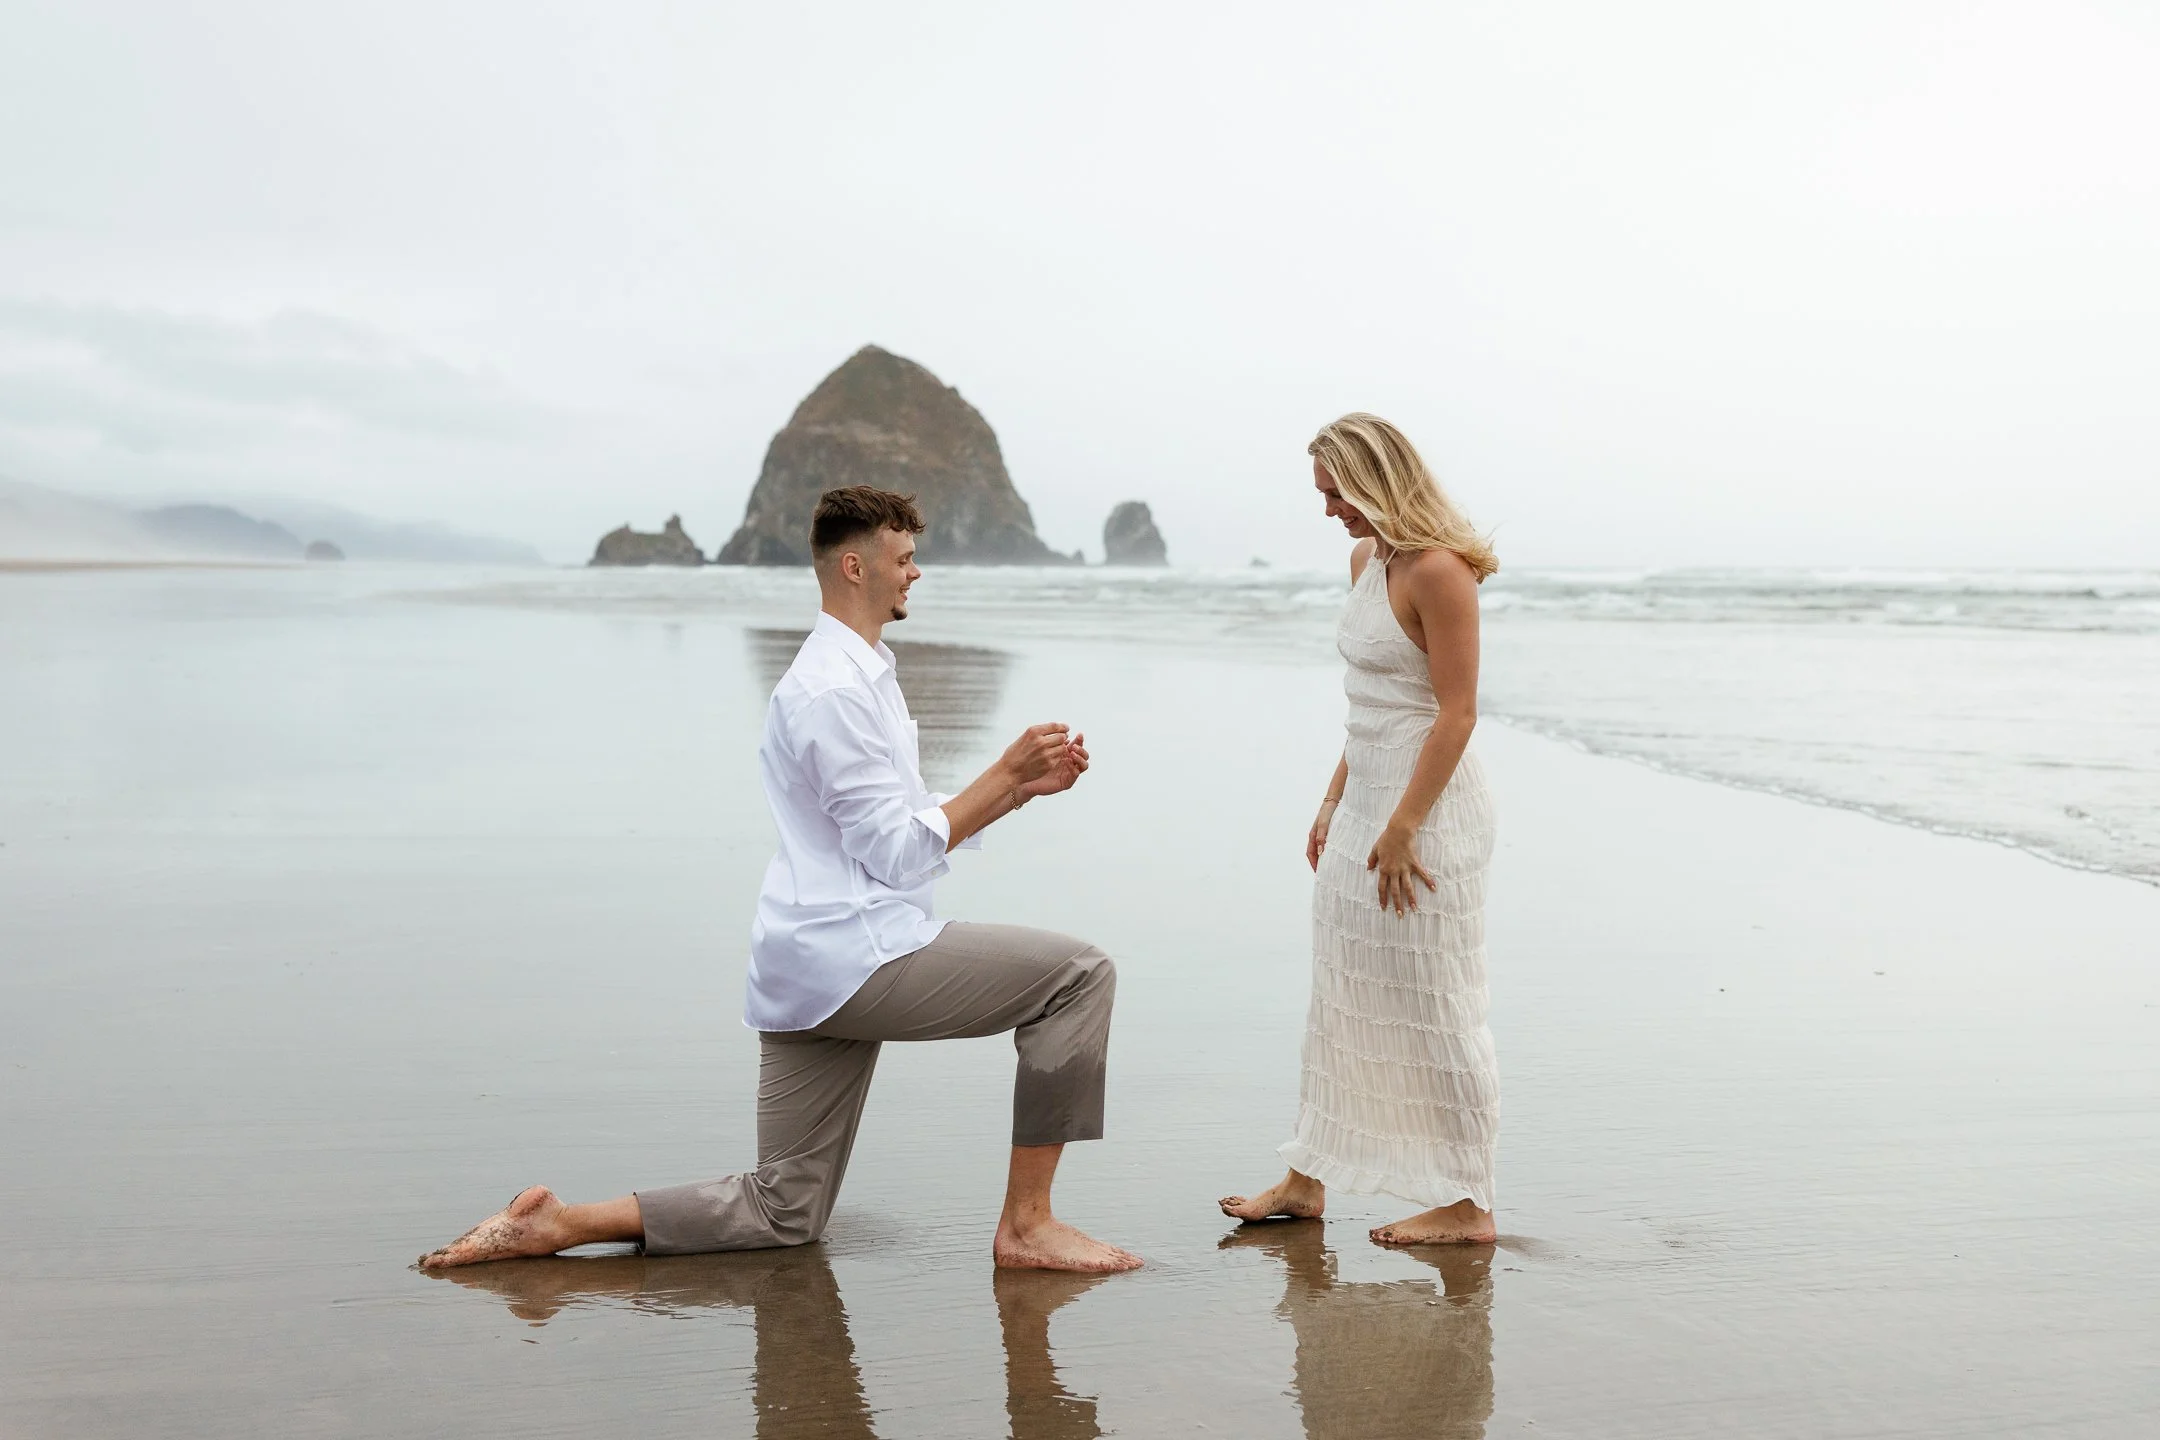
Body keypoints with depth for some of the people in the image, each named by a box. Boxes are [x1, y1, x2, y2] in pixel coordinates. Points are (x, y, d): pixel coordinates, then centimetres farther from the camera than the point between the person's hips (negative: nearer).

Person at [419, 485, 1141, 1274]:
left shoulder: (859, 674, 21)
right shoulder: (835, 690, -13)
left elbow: (912, 829, 23)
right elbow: (900, 853, -16)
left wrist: (1025, 784, 11)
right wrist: (1005, 773, -10)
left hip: (810, 971, 10)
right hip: (855, 953, -10)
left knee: (782, 1211, 13)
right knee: (1078, 973, -11)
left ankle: (558, 1224, 8)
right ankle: (1027, 1225, -8)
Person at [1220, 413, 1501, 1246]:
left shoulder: (1438, 571, -17)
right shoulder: (1366, 560, 11)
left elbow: (1457, 712, -20)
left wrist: (1403, 827, -21)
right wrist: (1334, 802, 17)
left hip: (1429, 806, -9)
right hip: (1367, 799, 9)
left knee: (1436, 1007, -1)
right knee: (1341, 995, 14)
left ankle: (1466, 1206, 10)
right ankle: (1307, 1179, 24)